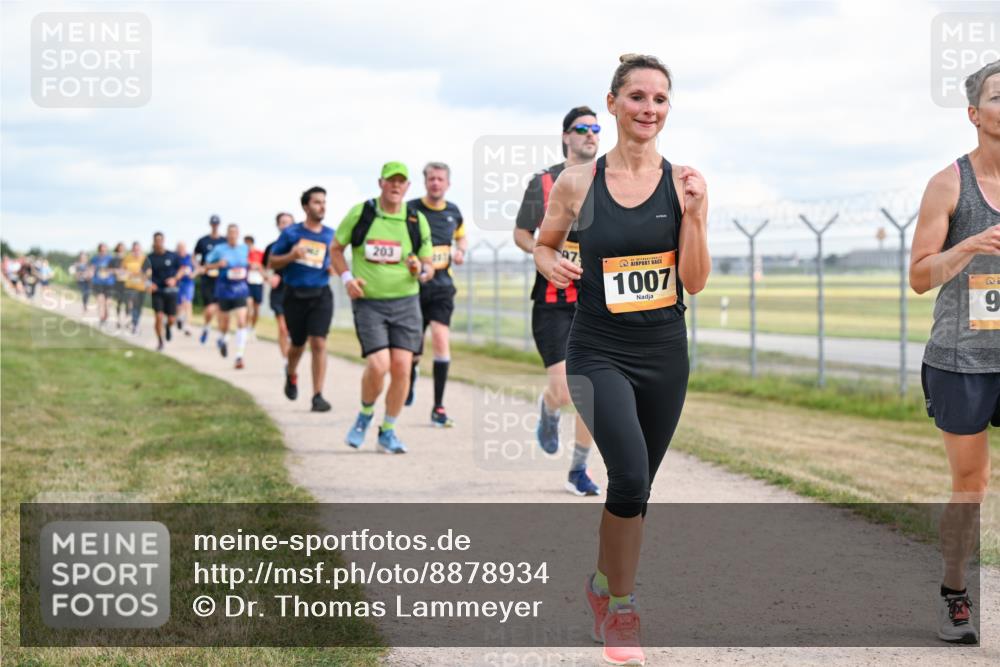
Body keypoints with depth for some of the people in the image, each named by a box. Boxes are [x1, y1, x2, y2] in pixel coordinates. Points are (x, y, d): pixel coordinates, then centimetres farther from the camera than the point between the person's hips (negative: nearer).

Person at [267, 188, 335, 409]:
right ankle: (291, 374, 46)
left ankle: (317, 396, -10)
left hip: (321, 295, 0)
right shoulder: (291, 233, 0)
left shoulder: (330, 235, 6)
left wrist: (334, 268, -3)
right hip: (295, 296, 0)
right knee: (298, 344, 12)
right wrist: (291, 256, -16)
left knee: (318, 343, -13)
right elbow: (272, 262, 3)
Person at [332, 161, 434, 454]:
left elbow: (428, 267, 9)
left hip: (406, 302, 2)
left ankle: (387, 432, 11)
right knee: (378, 365, -17)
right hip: (368, 302, -2)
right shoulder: (359, 213, -1)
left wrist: (421, 271, -15)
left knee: (402, 366, -8)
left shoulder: (417, 220, 3)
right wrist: (346, 278, -8)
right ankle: (365, 415, 14)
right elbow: (335, 249, 10)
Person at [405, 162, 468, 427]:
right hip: (414, 284, -1)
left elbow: (461, 236, 27)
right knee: (414, 350, 6)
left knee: (441, 339, -16)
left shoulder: (453, 212, 8)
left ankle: (438, 407, -12)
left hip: (442, 286, 1)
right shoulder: (410, 210, -4)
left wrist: (460, 251, 5)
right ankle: (410, 375, 43)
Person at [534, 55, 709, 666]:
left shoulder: (685, 183, -2)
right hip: (599, 352, -3)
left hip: (665, 353, 3)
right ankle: (621, 608, -1)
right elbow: (545, 244, 12)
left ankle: (604, 583, 41)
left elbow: (694, 283, -3)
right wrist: (552, 266, -9)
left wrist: (692, 214, -16)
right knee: (630, 475, -21)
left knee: (636, 485, 14)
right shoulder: (578, 182, -4)